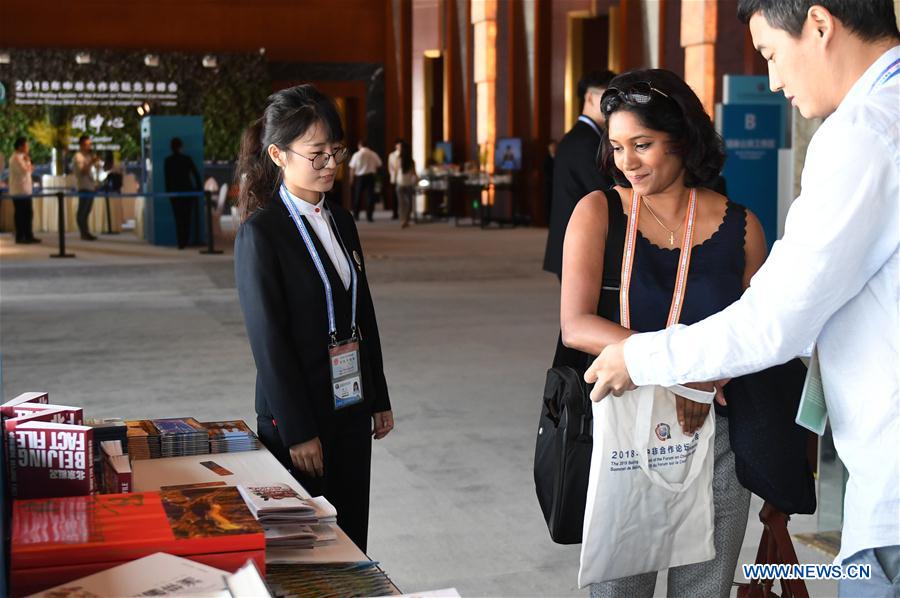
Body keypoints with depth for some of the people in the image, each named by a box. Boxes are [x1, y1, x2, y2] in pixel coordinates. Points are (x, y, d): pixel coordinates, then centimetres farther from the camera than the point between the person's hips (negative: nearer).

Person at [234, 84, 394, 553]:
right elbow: (268, 340, -16)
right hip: (298, 414, -7)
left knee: (351, 540, 13)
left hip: (351, 407, 7)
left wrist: (379, 399, 15)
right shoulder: (260, 233, -14)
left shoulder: (340, 221, 9)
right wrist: (298, 432, -16)